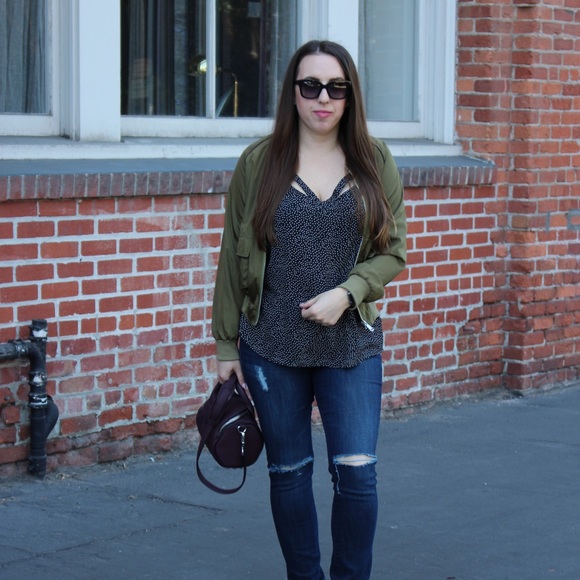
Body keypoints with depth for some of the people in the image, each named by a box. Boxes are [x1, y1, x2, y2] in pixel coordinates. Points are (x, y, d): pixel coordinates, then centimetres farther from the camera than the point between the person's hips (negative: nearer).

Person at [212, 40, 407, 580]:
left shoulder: (375, 163, 3)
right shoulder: (258, 163, 0)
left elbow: (393, 249, 4)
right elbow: (233, 258, 4)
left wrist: (346, 293, -13)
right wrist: (226, 344, 3)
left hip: (351, 345, 0)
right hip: (272, 347, 0)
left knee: (356, 473, -5)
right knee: (289, 473, 10)